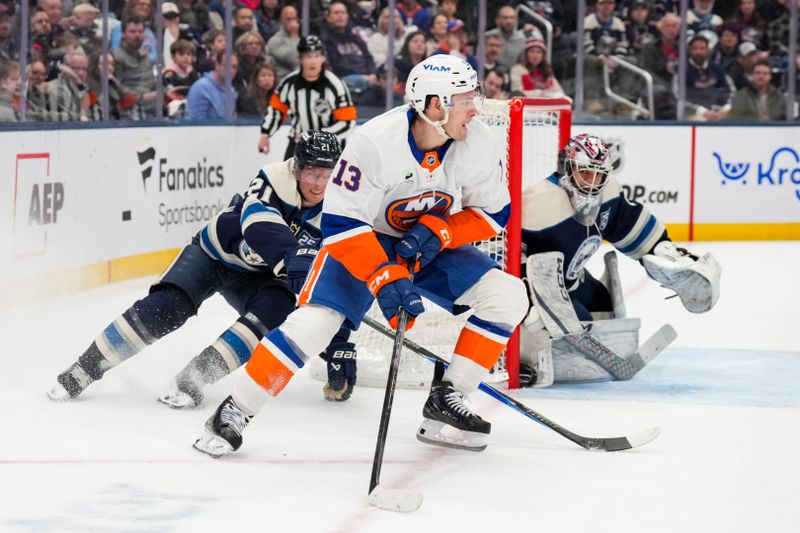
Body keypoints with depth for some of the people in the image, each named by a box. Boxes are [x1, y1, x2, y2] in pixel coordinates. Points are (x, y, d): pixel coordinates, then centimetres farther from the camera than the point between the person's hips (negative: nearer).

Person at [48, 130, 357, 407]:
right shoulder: (276, 179, -28)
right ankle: (86, 368, -9)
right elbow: (260, 225, -48)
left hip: (257, 278, 3)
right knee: (165, 309, -22)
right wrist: (295, 256, -67)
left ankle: (196, 377, -25)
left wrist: (341, 343, -16)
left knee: (276, 309, -27)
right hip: (214, 254, -3)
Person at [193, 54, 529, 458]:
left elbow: (495, 212, -5)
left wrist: (439, 231, -23)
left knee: (507, 296, -12)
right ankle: (234, 413, -10)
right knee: (316, 320, -25)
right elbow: (341, 223, -28)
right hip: (362, 241, -5)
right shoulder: (375, 142, -31)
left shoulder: (478, 144, -18)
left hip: (433, 244, 5)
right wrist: (385, 280, -37)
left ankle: (446, 400, -4)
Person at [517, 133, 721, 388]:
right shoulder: (542, 204, -33)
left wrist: (673, 258, 9)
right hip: (535, 288, -9)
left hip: (571, 279, 9)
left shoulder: (606, 193, -7)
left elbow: (633, 228, 9)